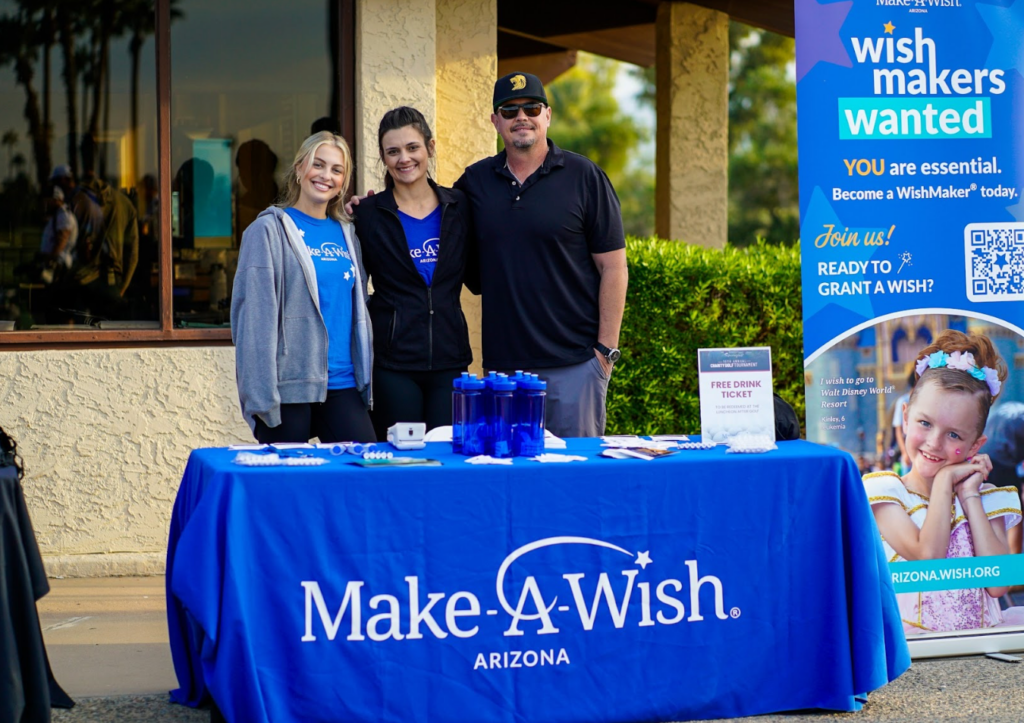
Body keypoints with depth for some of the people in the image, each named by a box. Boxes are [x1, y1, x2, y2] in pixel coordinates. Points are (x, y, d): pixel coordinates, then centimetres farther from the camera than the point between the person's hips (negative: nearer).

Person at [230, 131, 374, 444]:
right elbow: (254, 315, -9)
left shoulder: (347, 233, 16)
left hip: (342, 385, 5)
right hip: (290, 387, -5)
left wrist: (366, 377, 9)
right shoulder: (269, 230, -2)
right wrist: (261, 393, -17)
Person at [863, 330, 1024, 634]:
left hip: (982, 636, 3)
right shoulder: (884, 492, 3)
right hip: (911, 643, -3)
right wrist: (944, 480, -4)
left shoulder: (988, 500, 12)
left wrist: (968, 495, 0)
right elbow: (928, 556, -12)